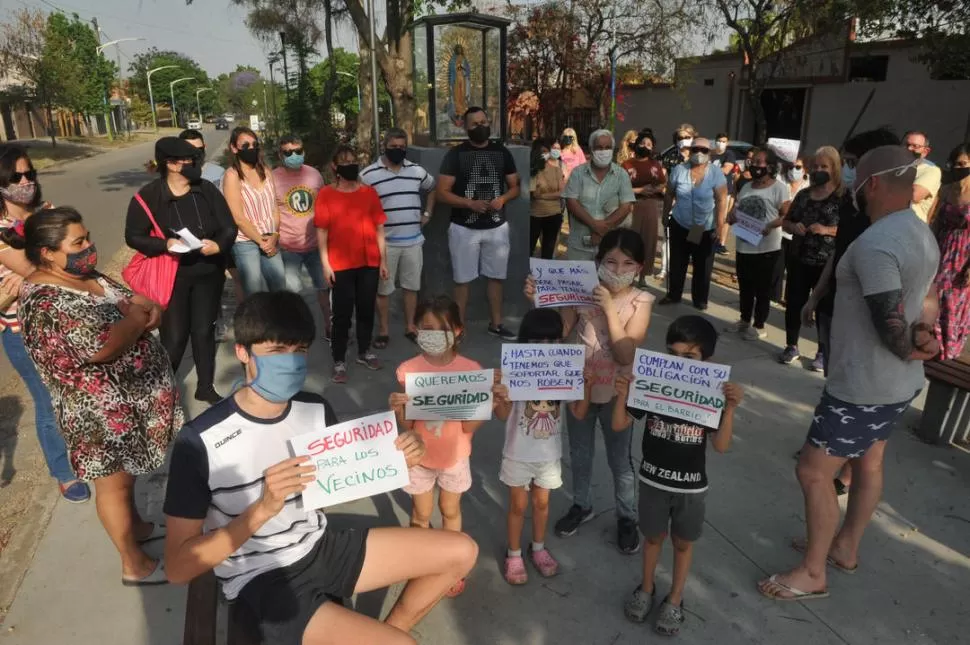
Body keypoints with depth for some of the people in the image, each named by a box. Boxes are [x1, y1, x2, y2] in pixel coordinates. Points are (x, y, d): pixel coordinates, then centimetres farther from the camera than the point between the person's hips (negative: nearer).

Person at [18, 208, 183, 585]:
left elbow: (146, 305, 9)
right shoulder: (44, 301, -25)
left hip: (130, 394, 9)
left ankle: (136, 526, 47)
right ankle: (135, 566, 24)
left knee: (128, 471, 26)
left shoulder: (88, 276, 4)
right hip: (102, 410, -9)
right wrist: (137, 318, -18)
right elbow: (100, 346, -36)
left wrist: (146, 309, -16)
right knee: (113, 481, 8)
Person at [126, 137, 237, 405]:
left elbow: (229, 226, 0)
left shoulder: (207, 190, -2)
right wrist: (165, 244, -23)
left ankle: (205, 387, 29)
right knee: (174, 337, 0)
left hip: (208, 273, 3)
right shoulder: (148, 196, -10)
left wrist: (219, 245, -21)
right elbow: (133, 236, -6)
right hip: (170, 276, -3)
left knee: (204, 330, 13)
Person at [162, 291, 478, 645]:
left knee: (460, 551, 4)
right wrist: (263, 508, -31)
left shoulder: (316, 410, -3)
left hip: (323, 546, 6)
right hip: (262, 582, -6)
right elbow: (178, 567, -18)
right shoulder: (201, 440, -19)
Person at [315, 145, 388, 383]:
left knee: (366, 309, 13)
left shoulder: (369, 193, 5)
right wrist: (325, 264, -7)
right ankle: (339, 361, 10)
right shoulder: (326, 194, -2)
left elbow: (379, 228, 7)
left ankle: (364, 352, 30)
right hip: (341, 265, -3)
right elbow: (321, 231, -3)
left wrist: (383, 260, 5)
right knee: (342, 313, 1)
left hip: (369, 262, 3)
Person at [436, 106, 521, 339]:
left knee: (496, 276, 12)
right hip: (465, 228, -3)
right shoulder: (455, 154, -4)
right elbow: (442, 193, -8)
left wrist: (503, 199, -11)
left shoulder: (502, 152, 6)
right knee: (462, 279, 4)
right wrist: (469, 203, -21)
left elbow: (515, 186, 11)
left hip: (497, 227, 3)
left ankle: (496, 323, 26)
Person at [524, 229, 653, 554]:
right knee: (580, 455, 21)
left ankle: (627, 517, 37)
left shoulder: (640, 302, -14)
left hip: (616, 394, -2)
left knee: (620, 460, 15)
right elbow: (558, 333, -9)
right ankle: (581, 505, 44)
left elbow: (626, 355, -22)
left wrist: (609, 309, -28)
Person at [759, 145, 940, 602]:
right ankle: (845, 547, 40)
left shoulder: (874, 244, -26)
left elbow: (891, 326, -27)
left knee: (813, 472, 1)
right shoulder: (923, 236, 8)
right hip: (898, 383, 10)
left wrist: (910, 351, -6)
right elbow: (923, 308, 12)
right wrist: (924, 338, -8)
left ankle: (812, 574, 15)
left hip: (863, 387, -10)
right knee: (868, 465, 22)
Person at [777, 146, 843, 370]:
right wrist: (794, 227, -7)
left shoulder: (843, 196, -7)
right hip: (798, 260, 5)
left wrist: (827, 230, -24)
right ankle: (791, 346, 26)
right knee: (793, 303, 10)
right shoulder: (804, 194, 9)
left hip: (827, 264, -5)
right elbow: (786, 222, 14)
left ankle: (823, 352, 17)